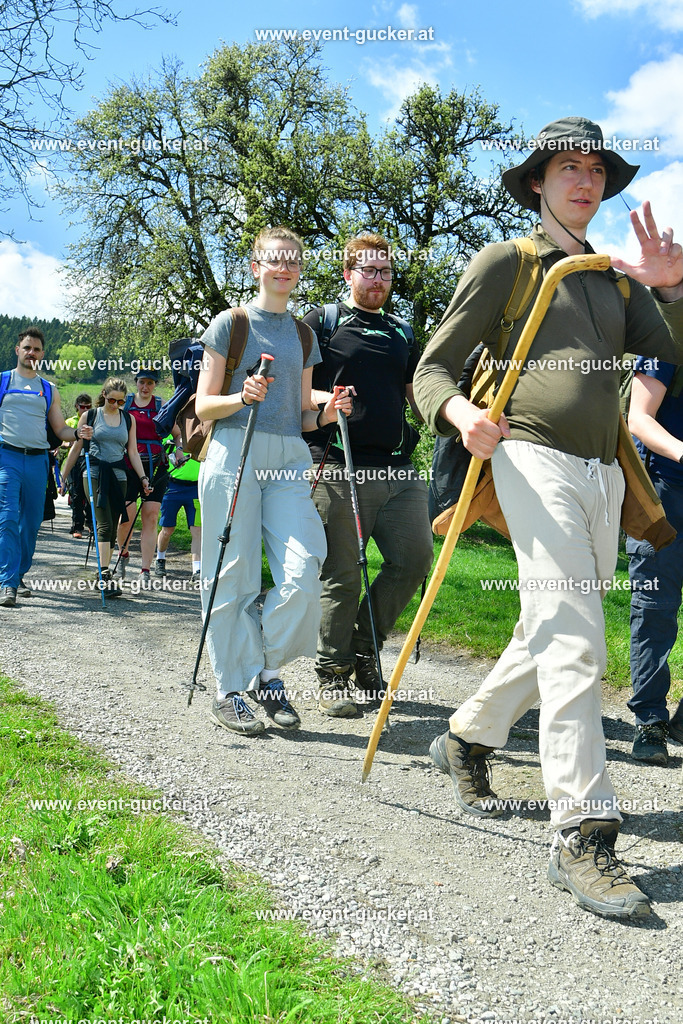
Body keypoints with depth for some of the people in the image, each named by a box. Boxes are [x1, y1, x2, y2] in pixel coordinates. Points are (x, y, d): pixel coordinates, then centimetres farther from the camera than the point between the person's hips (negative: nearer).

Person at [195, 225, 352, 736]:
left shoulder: (303, 334, 19)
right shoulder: (231, 323, 6)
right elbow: (203, 406, 2)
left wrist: (326, 412, 0)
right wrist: (243, 397, -16)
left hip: (290, 460, 4)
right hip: (235, 454, -4)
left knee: (303, 574, -10)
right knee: (234, 577, -3)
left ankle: (268, 672, 10)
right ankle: (231, 690, 10)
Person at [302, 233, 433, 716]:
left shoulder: (403, 333, 24)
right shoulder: (322, 322, 9)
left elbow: (419, 394, 24)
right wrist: (321, 398, -16)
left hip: (398, 468, 5)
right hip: (339, 467, -5)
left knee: (415, 558, -3)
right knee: (342, 576, -2)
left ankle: (364, 646, 18)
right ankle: (333, 676, 11)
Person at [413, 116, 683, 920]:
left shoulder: (614, 279, 22)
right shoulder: (505, 262, 6)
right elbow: (432, 369, 2)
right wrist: (461, 413, -20)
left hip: (602, 471, 7)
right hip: (535, 460, -7)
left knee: (552, 635, 14)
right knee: (572, 642, -16)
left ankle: (466, 739, 35)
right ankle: (581, 835, -13)